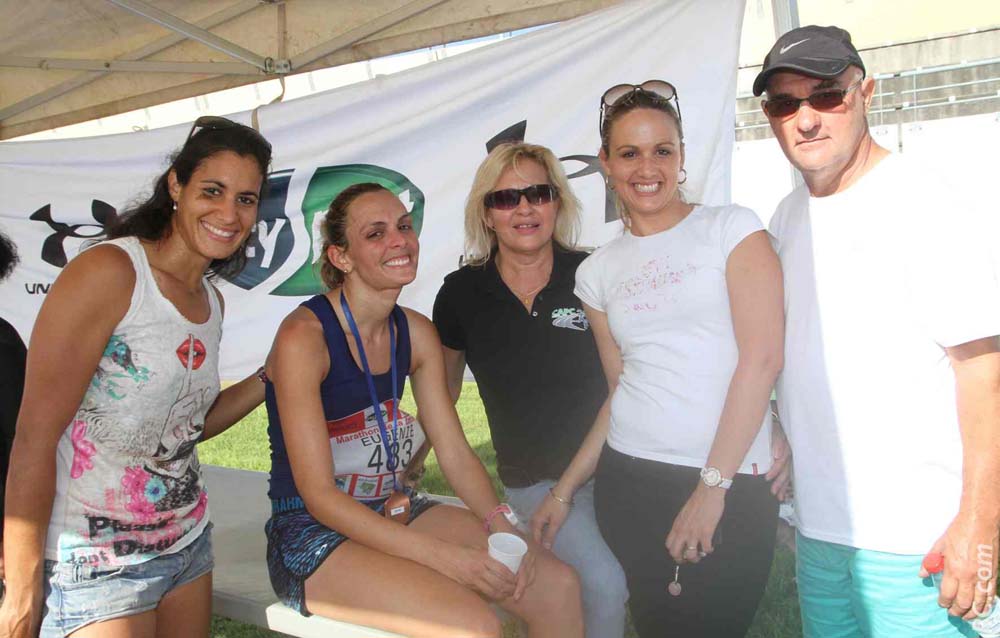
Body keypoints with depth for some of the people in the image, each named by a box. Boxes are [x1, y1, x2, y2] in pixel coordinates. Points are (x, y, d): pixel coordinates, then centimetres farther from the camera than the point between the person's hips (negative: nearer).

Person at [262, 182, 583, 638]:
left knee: (558, 587, -8)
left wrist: (502, 527, -16)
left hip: (393, 513, 6)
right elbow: (319, 496, -20)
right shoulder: (303, 335, -18)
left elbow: (456, 453, 3)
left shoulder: (416, 333, 2)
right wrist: (441, 555, -26)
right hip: (313, 535, -6)